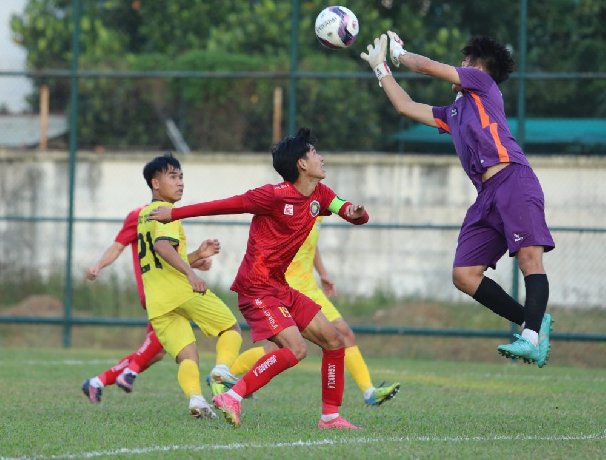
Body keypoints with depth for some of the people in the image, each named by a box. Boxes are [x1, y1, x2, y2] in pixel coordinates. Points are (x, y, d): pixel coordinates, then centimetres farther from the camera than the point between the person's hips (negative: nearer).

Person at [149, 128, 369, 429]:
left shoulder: (319, 195, 8)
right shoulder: (275, 195, -16)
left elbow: (356, 215, 11)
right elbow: (225, 205, -11)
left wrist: (356, 213, -15)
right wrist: (174, 214, -6)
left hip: (280, 288, 9)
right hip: (257, 288, -9)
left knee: (334, 341, 7)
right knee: (295, 348, -24)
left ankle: (330, 416, 13)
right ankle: (232, 397, -22)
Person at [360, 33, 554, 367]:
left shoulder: (482, 82, 12)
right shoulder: (452, 113, 31)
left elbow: (427, 67, 7)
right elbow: (406, 107, 36)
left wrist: (398, 53, 25)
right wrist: (381, 67, 41)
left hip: (512, 180, -9)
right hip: (487, 195, 9)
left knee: (529, 257, -21)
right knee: (464, 275, -4)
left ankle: (531, 337, -35)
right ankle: (533, 323, -3)